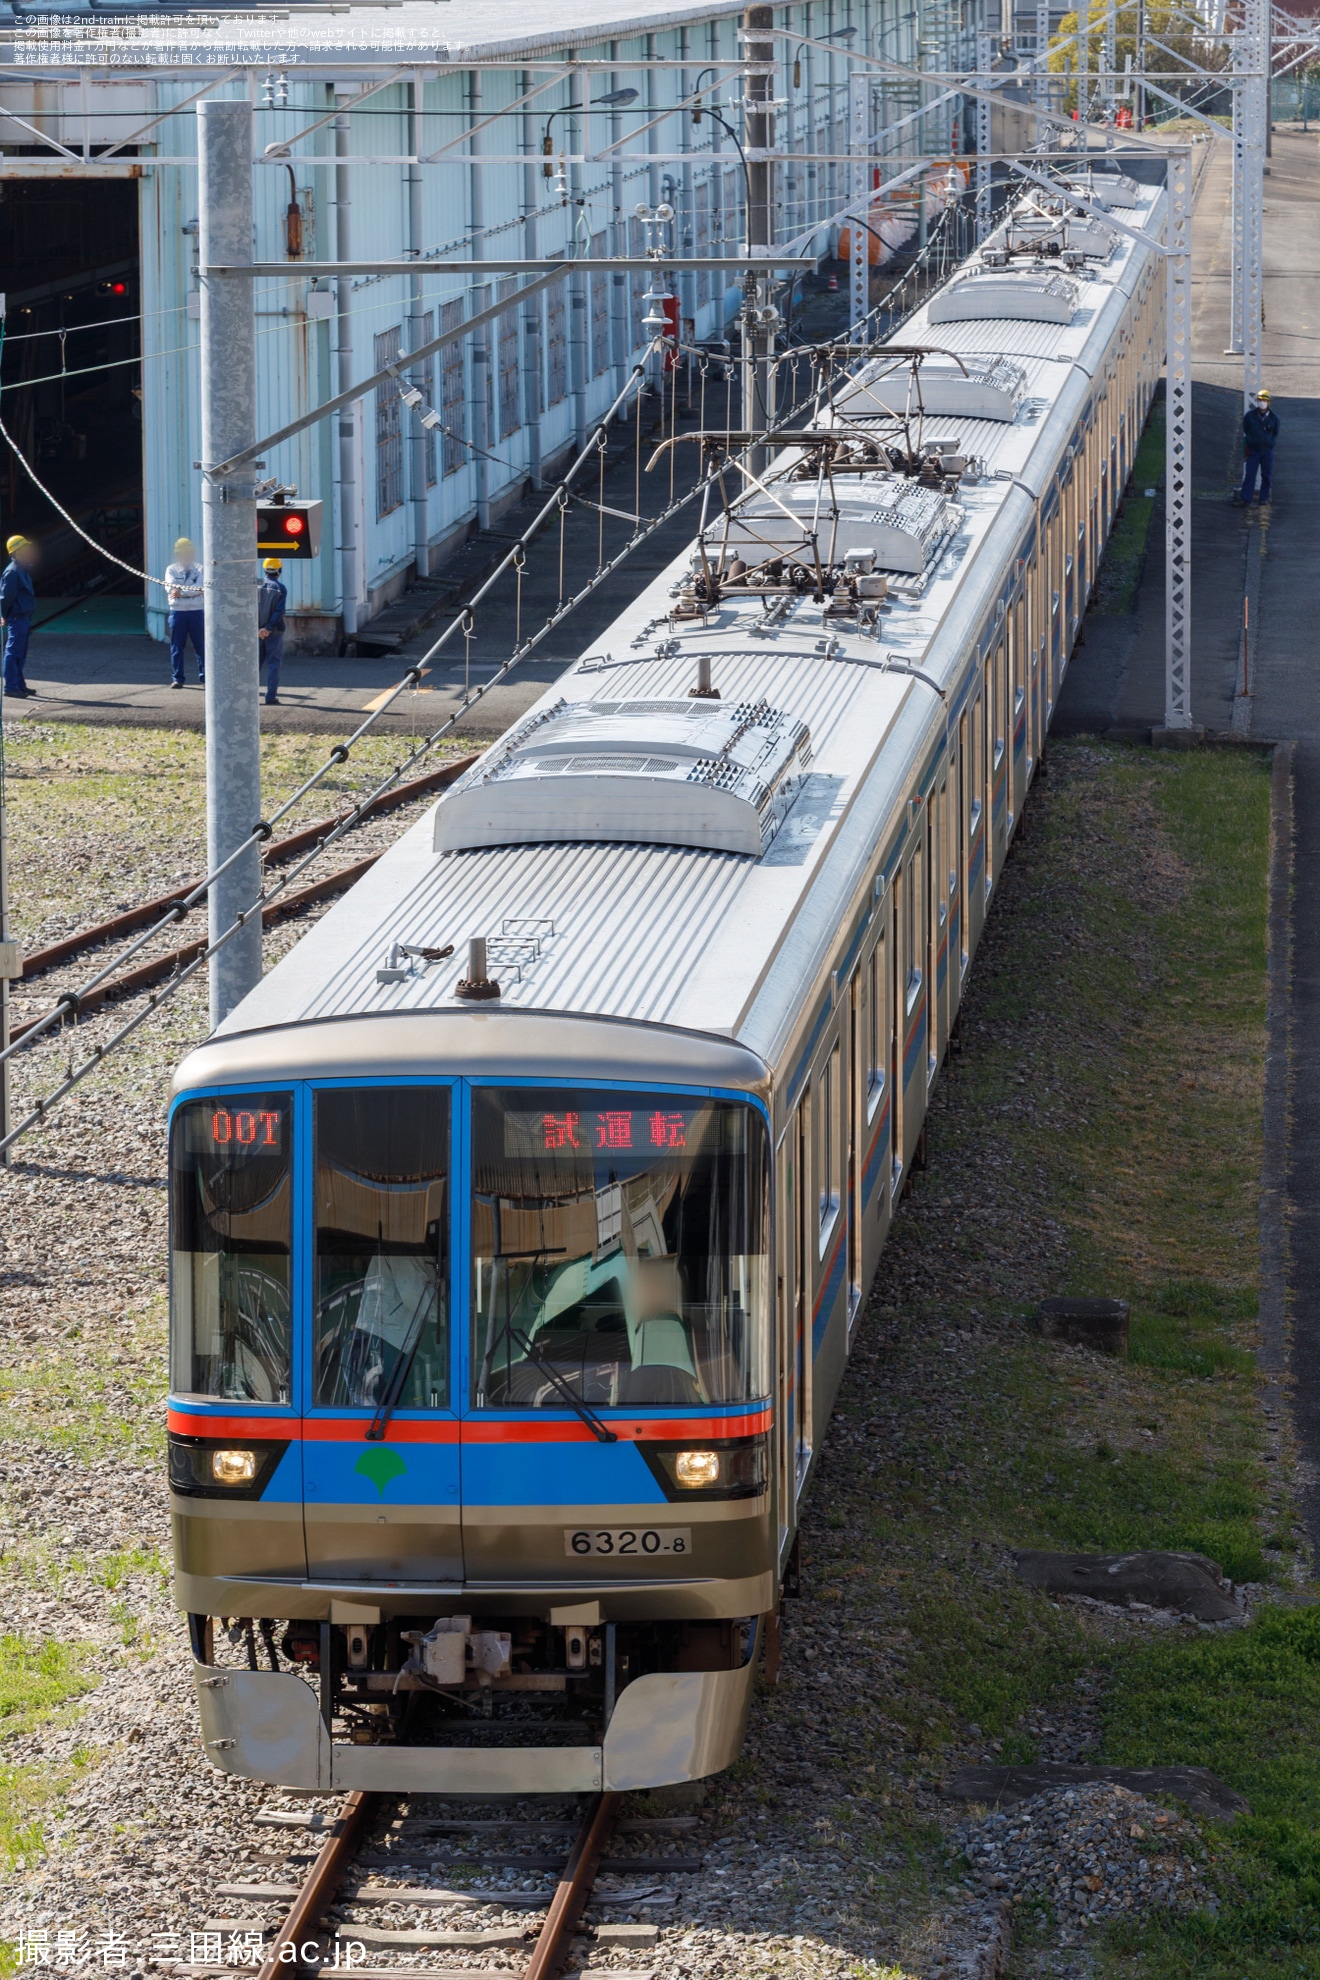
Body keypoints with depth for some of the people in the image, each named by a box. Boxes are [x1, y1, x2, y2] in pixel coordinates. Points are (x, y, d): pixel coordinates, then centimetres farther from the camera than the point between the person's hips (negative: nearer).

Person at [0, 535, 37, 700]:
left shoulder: (23, 570, 14)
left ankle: (19, 684, 23)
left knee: (20, 654, 15)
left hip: (24, 617, 10)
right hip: (16, 617, -10)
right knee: (13, 652, -7)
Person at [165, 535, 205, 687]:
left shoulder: (200, 569, 6)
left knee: (201, 646, 0)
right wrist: (191, 591, -17)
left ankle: (204, 678, 5)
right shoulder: (171, 570, 7)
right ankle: (177, 679, 8)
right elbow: (170, 588, -8)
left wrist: (181, 592, -19)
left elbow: (201, 588, -10)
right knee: (177, 647, 2)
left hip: (197, 612, 0)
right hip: (177, 611, 1)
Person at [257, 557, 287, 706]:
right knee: (273, 663, 3)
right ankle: (271, 696, -3)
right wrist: (268, 628, -16)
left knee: (254, 662, 11)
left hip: (256, 630, 2)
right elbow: (279, 611, -15)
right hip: (274, 632, -2)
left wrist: (257, 629, -11)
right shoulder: (281, 588, -7)